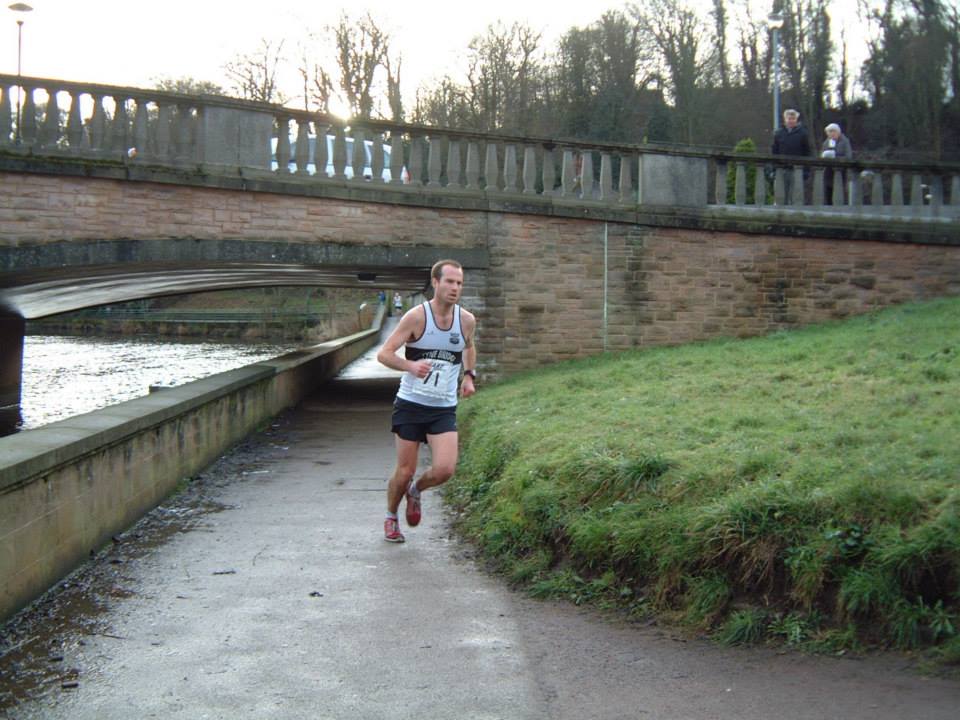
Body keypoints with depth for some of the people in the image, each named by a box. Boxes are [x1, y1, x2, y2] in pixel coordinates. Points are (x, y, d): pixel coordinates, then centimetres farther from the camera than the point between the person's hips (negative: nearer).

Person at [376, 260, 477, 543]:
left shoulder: (467, 320, 1)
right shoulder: (416, 316, -11)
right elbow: (384, 353, -13)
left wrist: (469, 375, 9)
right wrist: (410, 365, -31)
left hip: (444, 409, 3)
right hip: (410, 404, -3)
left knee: (444, 469, -14)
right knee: (404, 471, 2)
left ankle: (416, 490, 20)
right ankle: (391, 517, 31)